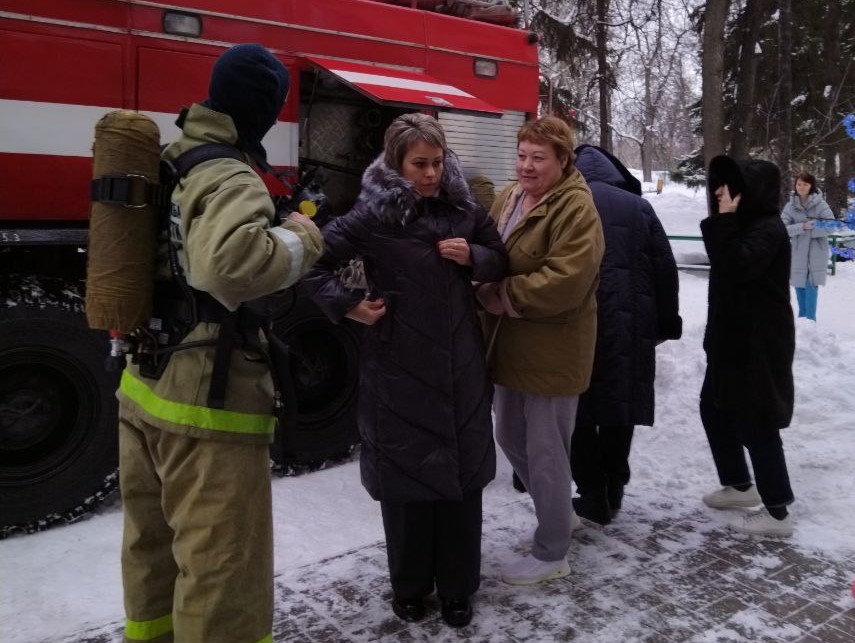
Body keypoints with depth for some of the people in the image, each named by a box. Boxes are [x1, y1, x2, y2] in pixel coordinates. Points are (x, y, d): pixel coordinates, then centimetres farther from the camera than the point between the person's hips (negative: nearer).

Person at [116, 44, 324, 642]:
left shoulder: (168, 163, 12)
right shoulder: (231, 179, -17)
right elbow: (232, 265, -37)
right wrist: (300, 241, -19)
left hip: (146, 387, 10)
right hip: (209, 406, -10)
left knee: (154, 542, 25)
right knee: (222, 568, 3)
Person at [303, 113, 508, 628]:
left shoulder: (465, 209, 5)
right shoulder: (373, 214, -8)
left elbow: (500, 262, 15)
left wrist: (473, 258, -5)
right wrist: (347, 304, -14)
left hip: (461, 365, 4)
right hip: (400, 369, -3)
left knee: (463, 474, 9)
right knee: (407, 475, 5)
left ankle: (458, 588, 27)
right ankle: (410, 587, 26)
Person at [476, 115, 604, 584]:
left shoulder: (576, 207, -16)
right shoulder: (507, 200, 10)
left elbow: (567, 278, -26)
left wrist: (506, 296, -20)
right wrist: (487, 291, -4)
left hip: (553, 348, -9)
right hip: (511, 343, 9)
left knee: (544, 452, 3)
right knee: (511, 439, 19)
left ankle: (551, 555, 22)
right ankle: (557, 515, 42)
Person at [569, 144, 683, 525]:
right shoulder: (639, 207, 9)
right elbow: (665, 269, 9)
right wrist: (667, 323, 17)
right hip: (630, 327, 4)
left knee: (582, 409, 6)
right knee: (621, 403, 15)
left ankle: (593, 496, 10)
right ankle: (614, 490, 26)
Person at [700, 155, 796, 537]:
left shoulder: (768, 229, -16)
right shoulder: (746, 225, 14)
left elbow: (737, 265, -30)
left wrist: (726, 219, -23)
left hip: (759, 344, -10)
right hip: (733, 339, 11)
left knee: (756, 423, -5)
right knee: (714, 409, 18)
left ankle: (777, 512, 6)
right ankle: (739, 485, 33)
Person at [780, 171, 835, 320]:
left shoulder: (820, 204, -6)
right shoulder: (790, 206, 0)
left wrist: (809, 228, -16)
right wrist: (802, 226, -21)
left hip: (816, 253, -2)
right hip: (797, 252, 3)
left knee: (811, 285, -5)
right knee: (799, 285, 9)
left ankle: (810, 319, 5)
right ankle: (802, 319, 23)